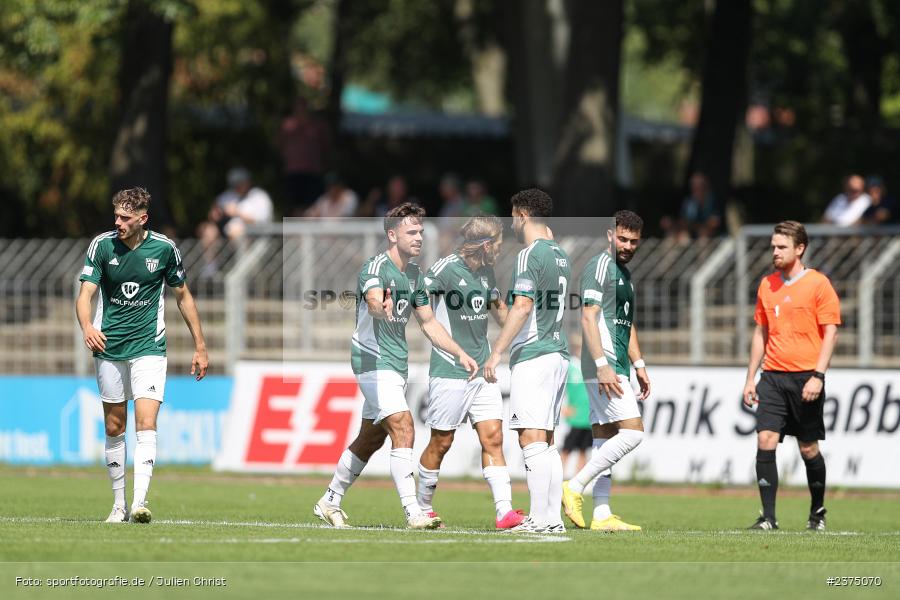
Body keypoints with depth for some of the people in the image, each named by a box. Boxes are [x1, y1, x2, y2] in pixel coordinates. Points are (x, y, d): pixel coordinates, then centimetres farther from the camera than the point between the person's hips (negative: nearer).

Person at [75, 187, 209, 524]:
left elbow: (182, 296, 9)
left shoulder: (164, 249, -4)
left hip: (148, 346, -1)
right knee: (114, 427, 7)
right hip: (109, 345, 1)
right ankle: (118, 504, 18)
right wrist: (87, 327, -33)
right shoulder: (102, 246, -5)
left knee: (146, 424, -16)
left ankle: (140, 503, -23)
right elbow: (85, 295, -11)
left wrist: (200, 346, 10)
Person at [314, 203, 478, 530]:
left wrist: (460, 353, 10)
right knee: (403, 429, -20)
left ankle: (329, 502, 29)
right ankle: (413, 512, -25)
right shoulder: (376, 266, -15)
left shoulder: (414, 274, 12)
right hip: (373, 359, -9)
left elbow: (428, 322, 19)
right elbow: (373, 300, -37)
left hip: (396, 364, 9)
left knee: (371, 438, 16)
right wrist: (383, 308, -61)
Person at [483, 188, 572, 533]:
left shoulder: (530, 256, -12)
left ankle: (539, 518, -14)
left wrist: (496, 353, -20)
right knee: (546, 441, 11)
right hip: (559, 353, 9)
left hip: (532, 357, -9)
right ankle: (553, 517, 9)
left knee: (532, 440, -10)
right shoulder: (560, 256, 16)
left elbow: (522, 307, -20)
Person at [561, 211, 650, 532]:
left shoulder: (624, 273, 21)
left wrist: (638, 365, 24)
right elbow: (588, 318, -17)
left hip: (616, 369, 10)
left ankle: (601, 515, 5)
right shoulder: (599, 267, -9)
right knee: (632, 431, -16)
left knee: (605, 439, 6)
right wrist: (602, 365, -23)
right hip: (603, 368, -10)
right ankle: (575, 487, -12)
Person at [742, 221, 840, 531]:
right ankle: (768, 517, -9)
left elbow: (830, 333, -7)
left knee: (808, 448, 3)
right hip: (772, 377, 4)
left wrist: (818, 376, -16)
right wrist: (750, 377, 14)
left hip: (805, 377, -4)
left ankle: (817, 511, 23)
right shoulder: (767, 285, 12)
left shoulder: (818, 284, -4)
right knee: (765, 441, -10)